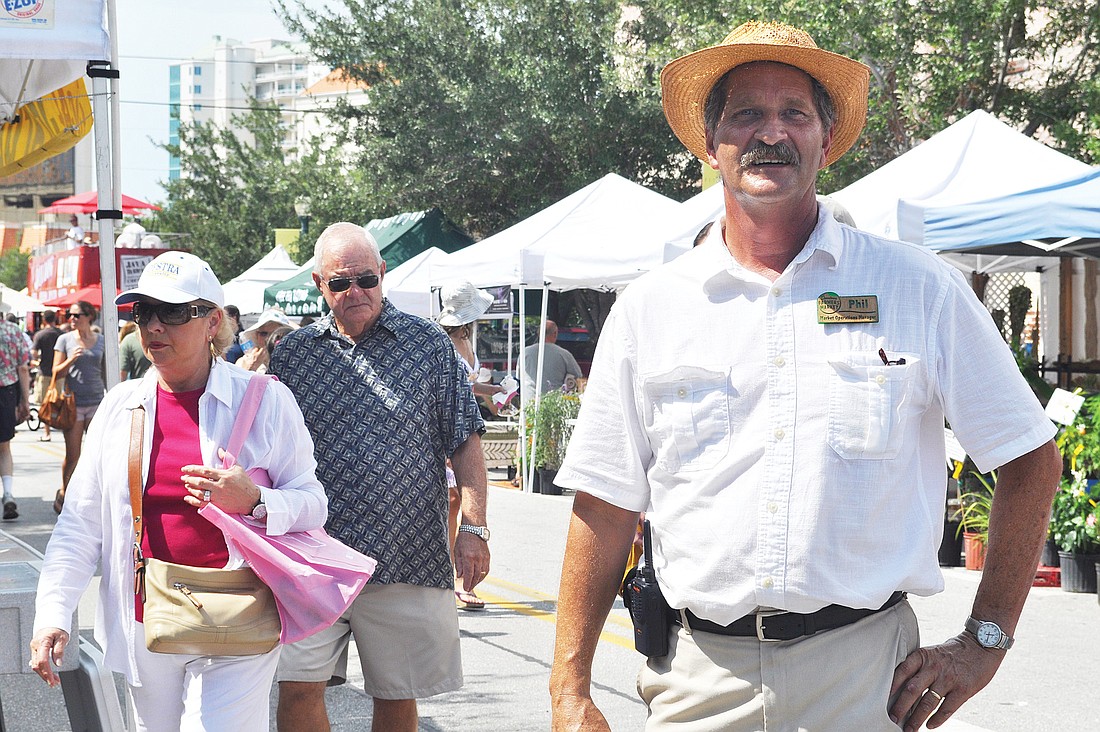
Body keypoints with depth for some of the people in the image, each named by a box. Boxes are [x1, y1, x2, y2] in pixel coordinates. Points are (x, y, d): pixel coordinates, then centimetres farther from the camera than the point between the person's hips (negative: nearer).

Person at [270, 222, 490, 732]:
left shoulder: (429, 344, 5)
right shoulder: (292, 354, 9)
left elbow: (464, 442, 4)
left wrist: (473, 527, -6)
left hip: (407, 559, -1)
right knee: (298, 690, -7)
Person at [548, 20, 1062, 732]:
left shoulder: (917, 287, 0)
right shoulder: (648, 308, 4)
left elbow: (1033, 458, 5)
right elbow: (606, 507, 5)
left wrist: (984, 642, -1)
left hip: (863, 673, -1)